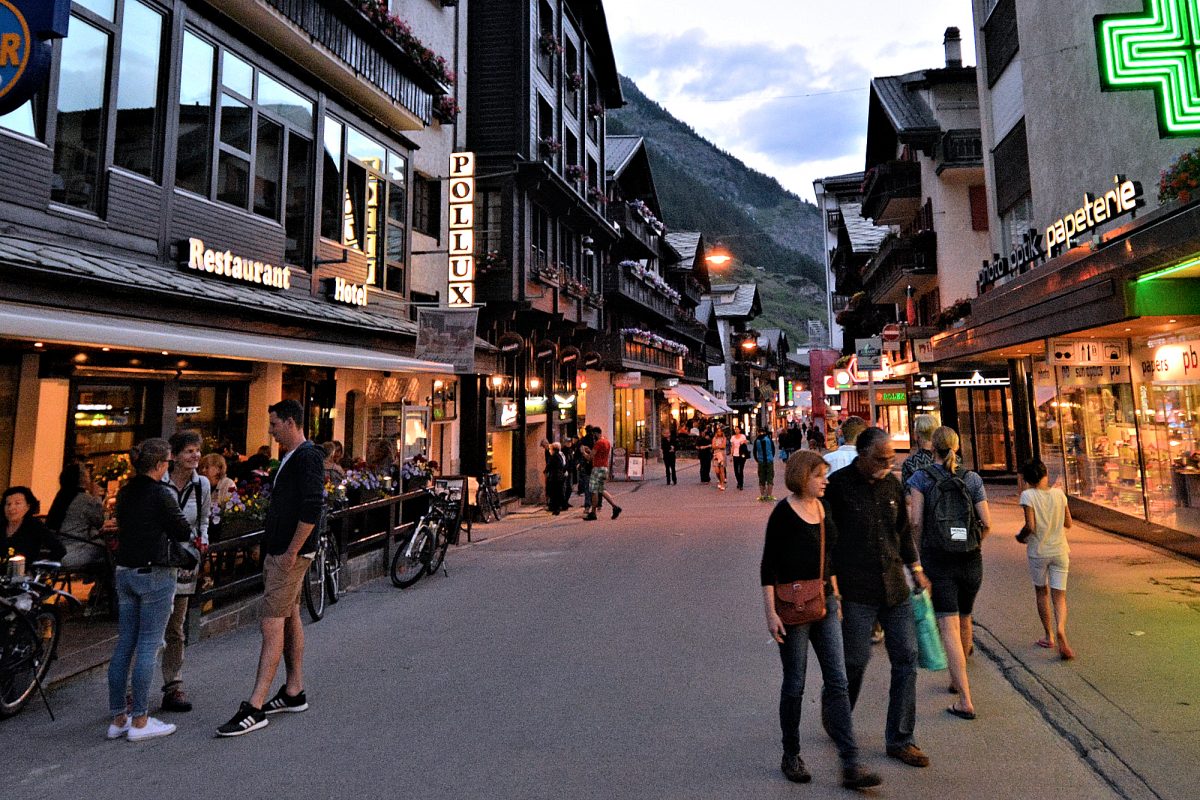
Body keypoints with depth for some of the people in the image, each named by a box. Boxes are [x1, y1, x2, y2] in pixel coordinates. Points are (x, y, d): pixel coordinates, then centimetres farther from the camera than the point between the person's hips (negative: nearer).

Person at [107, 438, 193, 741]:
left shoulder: (124, 493, 8)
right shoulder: (160, 494, -15)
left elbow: (124, 527, 18)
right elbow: (184, 532, -10)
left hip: (124, 572, 8)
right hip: (154, 574, -8)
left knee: (124, 644, 12)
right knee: (148, 645, 0)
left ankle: (118, 718, 20)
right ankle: (139, 721, 6)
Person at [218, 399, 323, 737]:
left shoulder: (309, 457, -16)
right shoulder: (290, 458, 16)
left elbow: (311, 510, -24)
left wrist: (292, 552, -21)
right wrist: (273, 551, 19)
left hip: (291, 555, -10)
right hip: (277, 552, 10)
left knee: (272, 626, -8)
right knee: (290, 619, 14)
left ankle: (254, 708, -3)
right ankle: (294, 692, 24)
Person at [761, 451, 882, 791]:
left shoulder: (822, 508, 7)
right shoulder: (783, 513, -13)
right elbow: (768, 566, -12)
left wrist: (836, 596, 19)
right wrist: (771, 613, -16)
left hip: (824, 603, 6)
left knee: (838, 682, 5)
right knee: (795, 684, 7)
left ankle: (850, 766, 10)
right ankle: (791, 756, 25)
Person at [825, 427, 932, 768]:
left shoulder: (892, 484, 8)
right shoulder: (838, 485, -11)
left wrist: (915, 568, 20)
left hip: (894, 588, 6)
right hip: (856, 592, -6)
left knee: (906, 658, 7)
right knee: (856, 660, 4)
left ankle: (900, 740, 21)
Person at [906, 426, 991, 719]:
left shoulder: (921, 477, -5)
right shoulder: (972, 479, 1)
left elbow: (916, 521, -11)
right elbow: (987, 523, -2)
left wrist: (918, 548, 5)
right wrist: (974, 542, 17)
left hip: (937, 559, -4)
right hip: (970, 560, 4)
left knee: (949, 627, -3)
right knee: (964, 620, 20)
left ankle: (966, 701, -7)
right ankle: (957, 680, 39)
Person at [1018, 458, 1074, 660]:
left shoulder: (1028, 496, -13)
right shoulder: (1059, 494, -1)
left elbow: (1030, 526, -18)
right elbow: (1068, 523, 7)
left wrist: (1020, 536, 0)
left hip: (1038, 552, -2)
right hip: (1059, 551, 3)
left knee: (1041, 592, 16)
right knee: (1059, 596, 5)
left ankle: (1049, 636, 24)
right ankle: (1060, 630, -19)